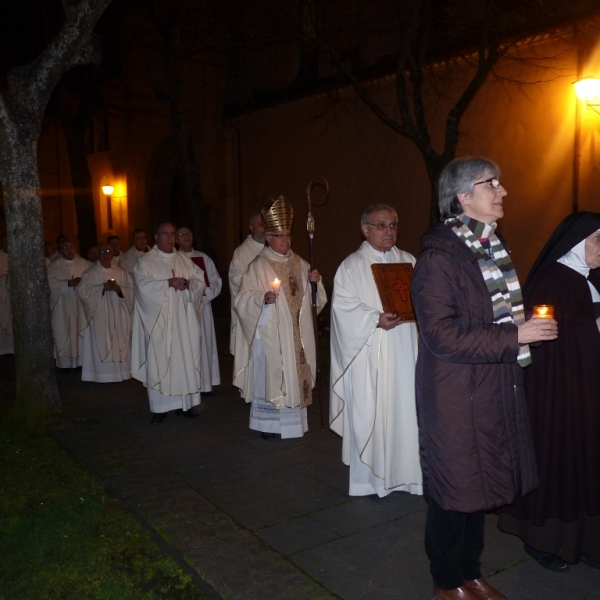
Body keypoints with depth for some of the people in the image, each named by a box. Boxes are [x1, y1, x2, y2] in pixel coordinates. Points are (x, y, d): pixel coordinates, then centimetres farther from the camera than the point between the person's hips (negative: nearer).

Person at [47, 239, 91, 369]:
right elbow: (51, 283, -7)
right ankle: (65, 363, 4)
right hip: (63, 306, -1)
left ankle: (82, 361, 7)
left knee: (82, 332, 0)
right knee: (64, 333, -1)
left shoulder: (84, 263, 9)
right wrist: (67, 283, -18)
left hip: (81, 304, 1)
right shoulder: (54, 266, 4)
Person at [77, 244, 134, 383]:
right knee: (101, 344, -4)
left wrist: (119, 289, -15)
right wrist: (102, 288, -18)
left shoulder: (122, 273, 9)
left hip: (119, 315, 2)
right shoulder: (90, 273, 2)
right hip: (100, 316, -2)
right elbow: (82, 291, -8)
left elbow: (132, 290, 5)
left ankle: (121, 372, 11)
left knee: (119, 343, 4)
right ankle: (102, 375, 1)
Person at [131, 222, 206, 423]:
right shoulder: (145, 261, 2)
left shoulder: (184, 259, 13)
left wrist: (188, 283, -16)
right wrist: (169, 283, -19)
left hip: (183, 319, 3)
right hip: (159, 320, -3)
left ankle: (186, 403, 12)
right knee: (159, 361, -2)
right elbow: (144, 286, -12)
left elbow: (200, 281, 5)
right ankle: (159, 407, 5)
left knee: (186, 358, 3)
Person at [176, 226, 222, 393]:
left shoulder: (204, 258, 12)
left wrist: (204, 291, -8)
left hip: (203, 306, 3)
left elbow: (216, 282, 9)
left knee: (204, 343, 4)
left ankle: (205, 383, 12)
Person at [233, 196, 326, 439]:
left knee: (296, 372, 9)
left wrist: (314, 282, -5)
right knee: (271, 373, -2)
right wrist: (263, 297, -29)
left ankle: (294, 418, 23)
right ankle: (268, 423, 11)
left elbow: (313, 298, 15)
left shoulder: (300, 264, 10)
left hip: (297, 333, 5)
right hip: (271, 332, -5)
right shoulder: (258, 266, -5)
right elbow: (244, 298, -11)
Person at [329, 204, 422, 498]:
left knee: (405, 408, 5)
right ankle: (369, 478, 15)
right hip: (369, 355, -3)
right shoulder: (352, 266, 0)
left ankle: (404, 471, 19)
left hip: (404, 353, 4)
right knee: (369, 412, 2)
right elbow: (344, 306, -8)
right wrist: (376, 319, -21)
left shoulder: (408, 261, 12)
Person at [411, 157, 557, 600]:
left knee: (480, 484, 19)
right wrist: (514, 337, -20)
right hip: (456, 396, -8)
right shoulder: (439, 258, -17)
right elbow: (442, 335, -22)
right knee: (455, 489, 8)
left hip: (493, 389, 8)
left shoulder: (491, 246, 9)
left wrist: (529, 327, 4)